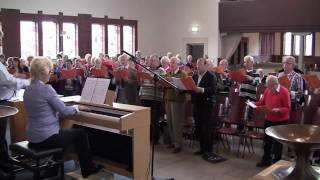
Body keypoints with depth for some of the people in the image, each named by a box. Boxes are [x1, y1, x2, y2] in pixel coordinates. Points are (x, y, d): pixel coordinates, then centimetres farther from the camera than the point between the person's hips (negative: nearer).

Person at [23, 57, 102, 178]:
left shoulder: (28, 90, 7)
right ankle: (88, 169, 24)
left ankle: (53, 170, 35)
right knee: (81, 134, 11)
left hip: (33, 137, 8)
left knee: (61, 133, 34)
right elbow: (64, 111, -14)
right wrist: (77, 108, 6)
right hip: (46, 137, -8)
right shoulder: (46, 89, -18)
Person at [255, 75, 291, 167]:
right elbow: (262, 101, 13)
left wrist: (278, 110, -32)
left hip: (280, 121, -6)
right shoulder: (267, 90, -1)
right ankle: (266, 160, 30)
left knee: (277, 142, 6)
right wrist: (255, 104, -4)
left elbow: (287, 108, -17)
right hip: (268, 120, 6)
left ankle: (276, 162, 21)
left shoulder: (284, 92, -18)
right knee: (267, 140, 16)